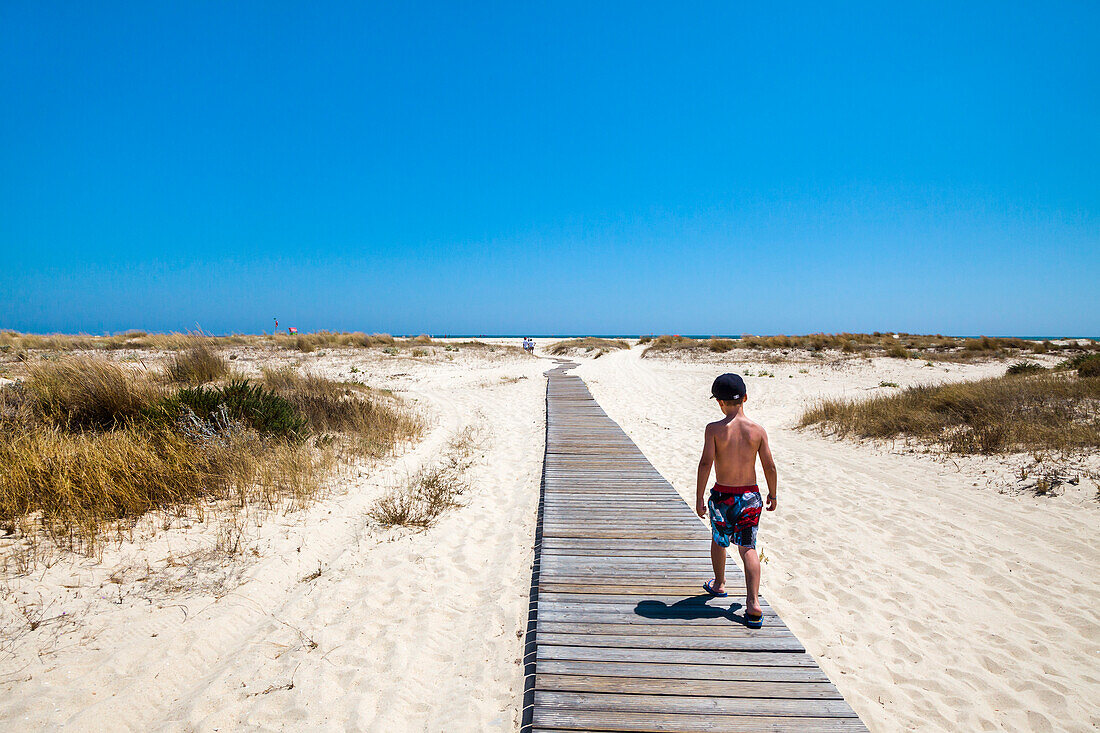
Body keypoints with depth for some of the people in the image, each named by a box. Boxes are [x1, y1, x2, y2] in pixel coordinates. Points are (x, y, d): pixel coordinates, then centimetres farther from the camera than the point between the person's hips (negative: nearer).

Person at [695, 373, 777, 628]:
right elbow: (769, 467, -2)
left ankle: (719, 584, 43)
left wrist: (699, 499, -12)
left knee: (718, 541, 23)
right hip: (750, 496, 2)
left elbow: (705, 463, -18)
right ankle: (753, 602, -3)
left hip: (722, 496, -1)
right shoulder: (757, 430, -5)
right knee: (748, 548, 10)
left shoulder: (714, 429, -13)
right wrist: (772, 494, 13)